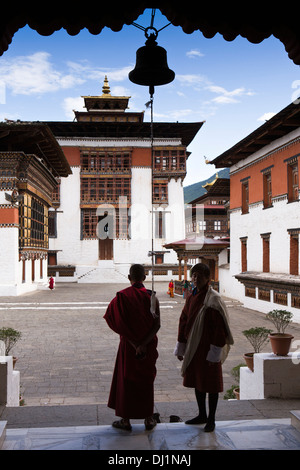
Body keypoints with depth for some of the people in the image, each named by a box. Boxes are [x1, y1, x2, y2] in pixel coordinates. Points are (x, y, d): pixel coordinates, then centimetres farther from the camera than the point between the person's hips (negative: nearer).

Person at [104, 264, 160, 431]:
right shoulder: (151, 296, -5)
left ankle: (126, 420, 20)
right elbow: (157, 324, -13)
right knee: (147, 380, 15)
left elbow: (118, 324, -17)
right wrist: (144, 344, -16)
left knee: (126, 379, 12)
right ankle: (149, 419, 23)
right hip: (149, 345, 2)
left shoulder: (122, 297, -10)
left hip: (128, 344, -2)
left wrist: (135, 345, -14)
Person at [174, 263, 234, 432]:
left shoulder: (214, 299, -16)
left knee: (211, 383, 5)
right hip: (194, 348, 7)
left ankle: (211, 419, 20)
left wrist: (214, 353, -19)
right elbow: (184, 322, 12)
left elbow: (220, 327, -18)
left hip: (208, 349, -7)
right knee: (197, 381, 16)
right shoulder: (191, 298, 6)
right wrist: (181, 348, 11)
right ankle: (202, 415, 32)